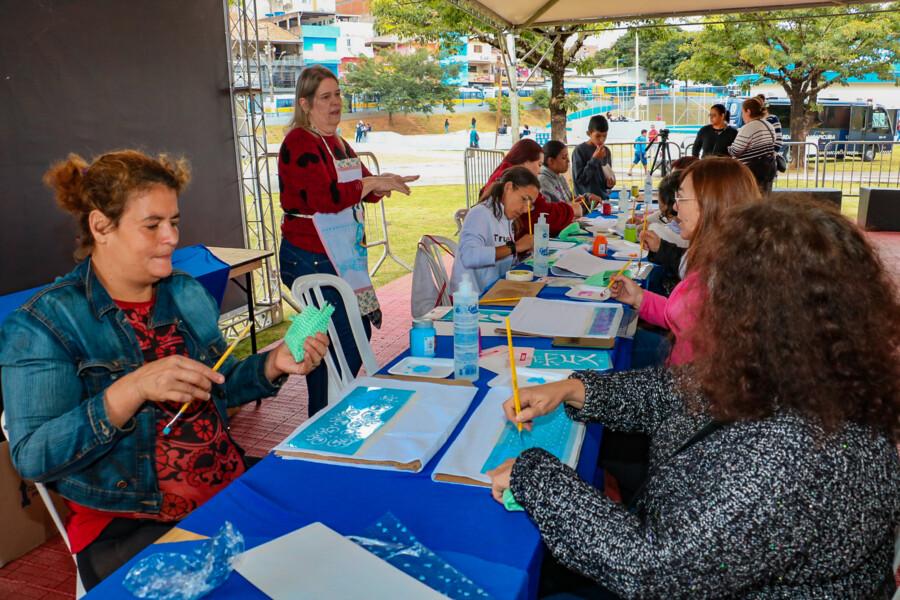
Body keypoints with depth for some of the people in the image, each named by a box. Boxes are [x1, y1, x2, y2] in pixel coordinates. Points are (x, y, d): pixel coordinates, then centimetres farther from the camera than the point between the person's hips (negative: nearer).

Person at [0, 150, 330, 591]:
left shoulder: (188, 294, 5)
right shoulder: (44, 322, -11)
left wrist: (272, 365, -5)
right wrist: (132, 389, -30)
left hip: (229, 488, 5)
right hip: (126, 526, -5)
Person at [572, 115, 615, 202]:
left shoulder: (606, 151, 8)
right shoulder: (579, 150, -9)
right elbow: (579, 178, -14)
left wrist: (609, 183, -4)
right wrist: (594, 159, -17)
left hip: (604, 198, 5)